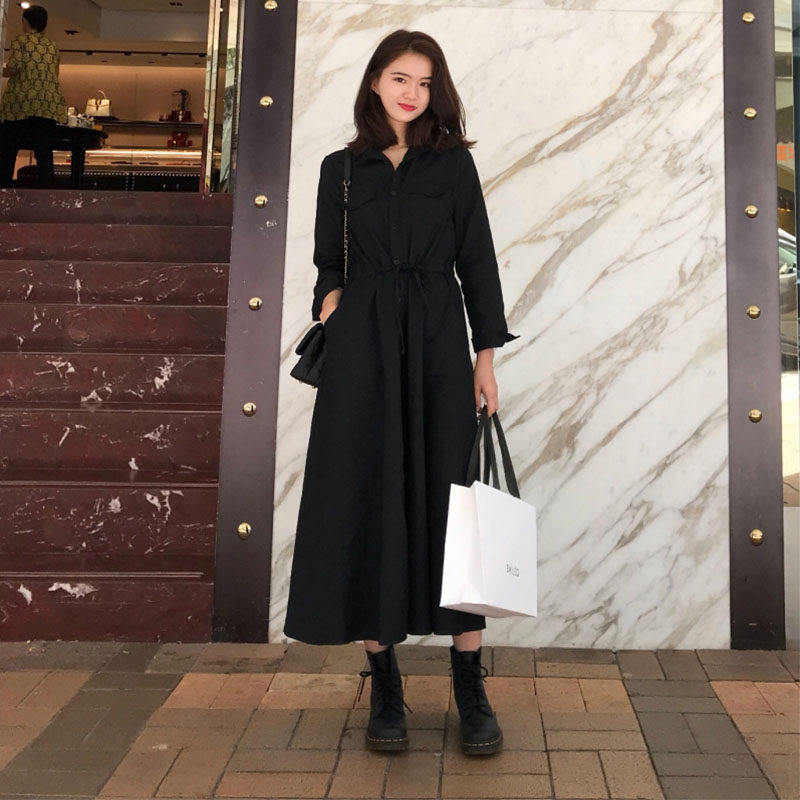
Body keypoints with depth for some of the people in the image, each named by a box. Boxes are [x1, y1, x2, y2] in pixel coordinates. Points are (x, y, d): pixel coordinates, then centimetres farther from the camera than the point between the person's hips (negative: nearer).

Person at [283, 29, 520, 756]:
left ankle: (471, 691, 8)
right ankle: (384, 688, 11)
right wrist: (333, 317, -7)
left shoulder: (454, 163, 9)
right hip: (363, 350, 1)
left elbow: (478, 262, 6)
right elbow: (330, 267, 14)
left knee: (451, 503, -2)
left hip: (439, 347, 0)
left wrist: (487, 357, 0)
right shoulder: (342, 169, 11)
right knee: (367, 504, 0)